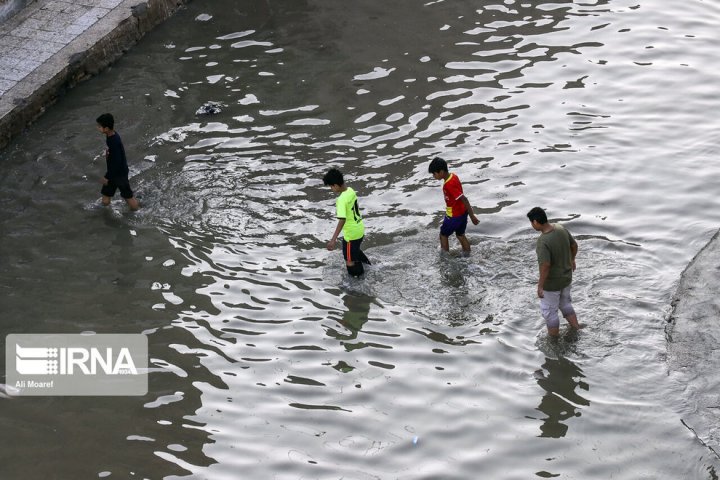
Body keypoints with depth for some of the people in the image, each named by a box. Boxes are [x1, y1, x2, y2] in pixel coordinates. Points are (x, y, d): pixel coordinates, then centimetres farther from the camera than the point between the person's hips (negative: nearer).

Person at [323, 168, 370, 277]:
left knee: (350, 262, 7)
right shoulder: (350, 190, -2)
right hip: (360, 229, 9)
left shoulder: (342, 200, -28)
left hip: (351, 234, -9)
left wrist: (333, 239, -40)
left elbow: (342, 220, -36)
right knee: (355, 251, 33)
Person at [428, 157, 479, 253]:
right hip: (462, 212, 8)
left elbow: (464, 199, -30)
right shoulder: (453, 176, -1)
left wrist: (472, 216, -27)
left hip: (454, 216, -8)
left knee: (443, 235, 11)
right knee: (460, 235, 21)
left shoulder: (448, 185, -30)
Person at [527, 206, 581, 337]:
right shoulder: (561, 228, -10)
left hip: (552, 282, -7)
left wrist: (540, 287, -24)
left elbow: (545, 266, -35)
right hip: (566, 277, 7)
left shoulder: (542, 242, -33)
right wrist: (572, 260, 24)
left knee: (549, 311, 14)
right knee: (565, 304, 29)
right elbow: (574, 245, 4)